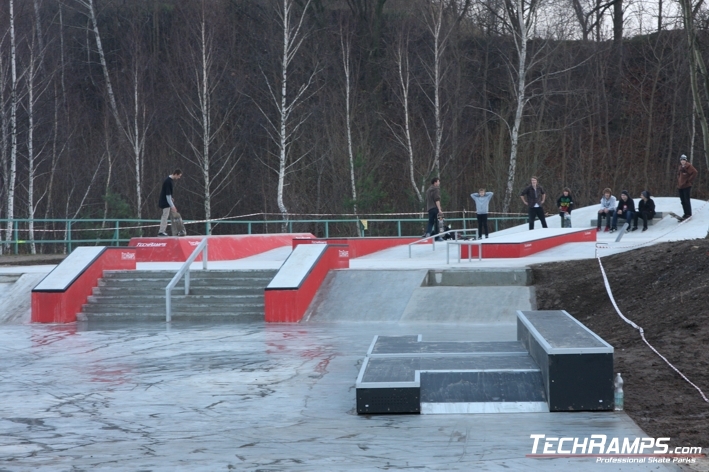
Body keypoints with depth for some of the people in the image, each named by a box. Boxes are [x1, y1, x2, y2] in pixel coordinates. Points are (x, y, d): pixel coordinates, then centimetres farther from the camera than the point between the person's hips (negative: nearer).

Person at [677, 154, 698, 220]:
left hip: (686, 186, -8)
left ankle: (689, 214, -5)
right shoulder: (680, 167, 14)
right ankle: (686, 213, 17)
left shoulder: (688, 166, -9)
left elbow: (695, 172, -19)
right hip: (680, 186, 8)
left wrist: (689, 180, -14)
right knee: (683, 200, 10)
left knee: (686, 200, -9)